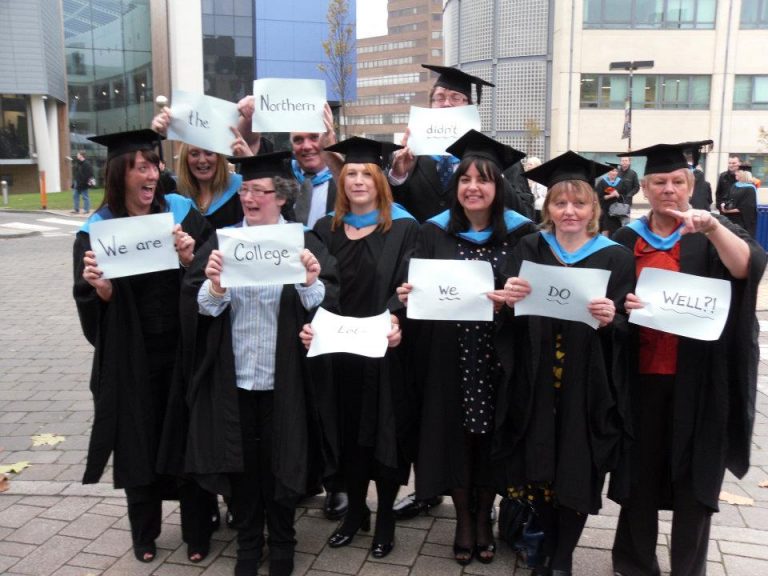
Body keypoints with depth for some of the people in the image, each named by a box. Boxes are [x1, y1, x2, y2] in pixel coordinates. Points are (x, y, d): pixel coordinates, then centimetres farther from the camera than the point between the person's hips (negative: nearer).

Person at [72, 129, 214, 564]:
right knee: (140, 441, 13)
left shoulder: (182, 211, -2)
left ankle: (198, 532, 28)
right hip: (132, 357, 0)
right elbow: (92, 305, -4)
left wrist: (191, 258, -25)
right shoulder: (96, 230, -3)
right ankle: (144, 532, 36)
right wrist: (97, 286, -25)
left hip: (184, 350, 0)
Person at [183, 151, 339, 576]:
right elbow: (193, 304, -5)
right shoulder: (220, 242, 3)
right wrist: (214, 288, -25)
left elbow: (330, 304, -12)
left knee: (280, 463, 13)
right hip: (232, 379, 2)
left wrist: (311, 285, -31)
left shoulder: (304, 243, -4)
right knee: (241, 465, 15)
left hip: (283, 380, -2)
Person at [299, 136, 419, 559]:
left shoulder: (404, 228, -4)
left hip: (384, 351, -3)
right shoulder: (326, 229, 7)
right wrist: (309, 324, -13)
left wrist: (397, 323, -29)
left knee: (384, 431, 7)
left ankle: (385, 517, 26)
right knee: (347, 432, 14)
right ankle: (355, 509, 33)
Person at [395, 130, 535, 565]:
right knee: (455, 435, 8)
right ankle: (463, 519, 30)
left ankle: (484, 517, 33)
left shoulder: (520, 233, -1)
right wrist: (409, 296, -15)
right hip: (450, 357, 1)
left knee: (492, 438, 10)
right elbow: (417, 290, 6)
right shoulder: (435, 232, 2)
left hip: (498, 356, 0)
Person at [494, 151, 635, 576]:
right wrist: (509, 301, -21)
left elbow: (628, 329, -2)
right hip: (534, 385, 2)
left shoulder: (616, 257, -2)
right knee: (538, 466, 12)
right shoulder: (528, 250, 2)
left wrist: (611, 320, -23)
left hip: (588, 389, -1)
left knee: (578, 472, 8)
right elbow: (511, 320, 1)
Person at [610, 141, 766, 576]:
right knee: (641, 472, 9)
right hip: (642, 377, 2)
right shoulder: (626, 240, 7)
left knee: (694, 477, 6)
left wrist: (712, 227, -33)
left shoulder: (712, 234, 2)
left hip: (697, 381, -1)